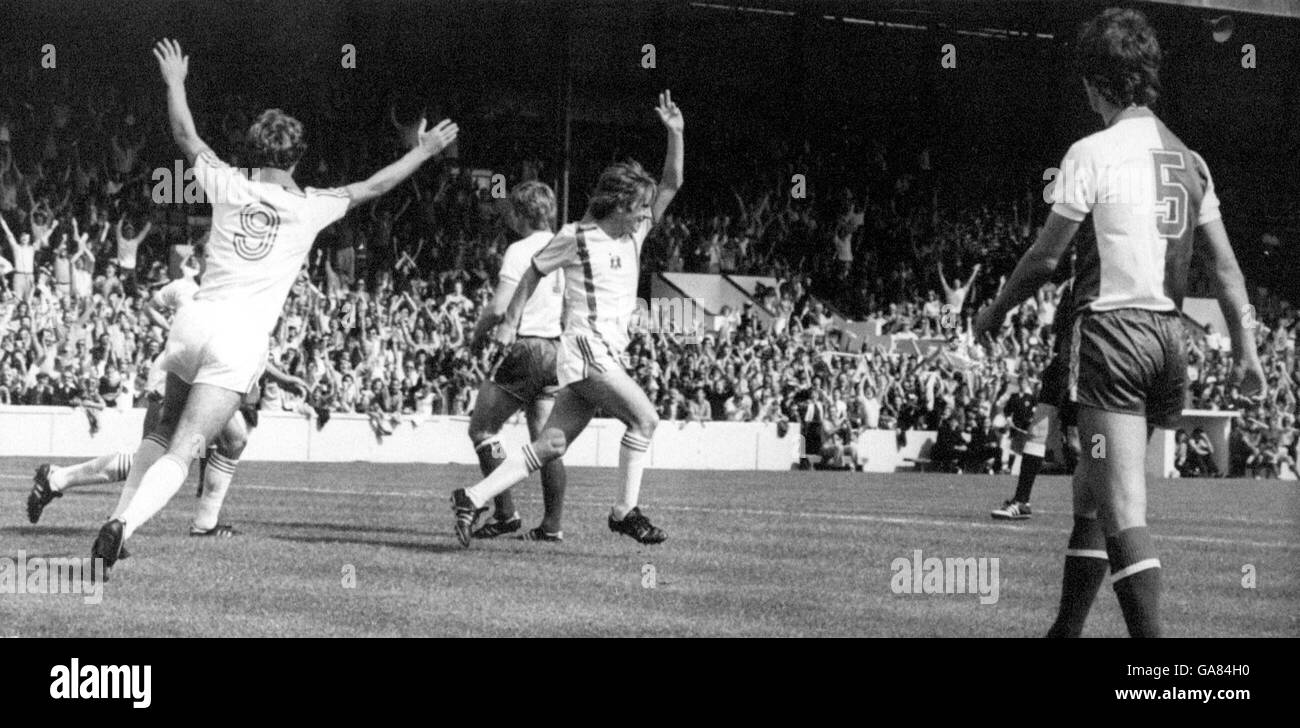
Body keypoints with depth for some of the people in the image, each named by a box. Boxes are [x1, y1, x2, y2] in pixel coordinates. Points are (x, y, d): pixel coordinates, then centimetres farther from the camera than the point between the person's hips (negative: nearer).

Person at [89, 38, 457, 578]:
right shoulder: (310, 208, 0)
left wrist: (174, 82, 36)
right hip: (242, 340, -3)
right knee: (183, 451, -8)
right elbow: (373, 187, 13)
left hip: (195, 321, 3)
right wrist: (424, 152, 25)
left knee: (166, 430, 23)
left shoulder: (228, 187, 6)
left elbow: (185, 135, 21)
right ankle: (125, 526, -28)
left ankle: (121, 517, 10)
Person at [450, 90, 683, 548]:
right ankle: (627, 511, -11)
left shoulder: (634, 233, 14)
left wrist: (675, 134, 0)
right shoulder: (577, 238, -4)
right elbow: (534, 270, 9)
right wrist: (510, 321, 14)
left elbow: (671, 185, 12)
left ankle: (473, 498, 5)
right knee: (644, 418, -17)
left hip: (610, 354, 8)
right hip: (586, 347, -7)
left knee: (551, 445, 3)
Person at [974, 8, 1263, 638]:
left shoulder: (1093, 153, -8)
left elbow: (1045, 257, -5)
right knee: (1091, 493, 19)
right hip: (1169, 331, 7)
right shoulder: (1187, 159, 11)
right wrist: (1245, 348, 16)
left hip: (1113, 326, -7)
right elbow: (1225, 263, 11)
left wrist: (995, 312, 11)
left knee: (1123, 508, -10)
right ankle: (1066, 629, 28)